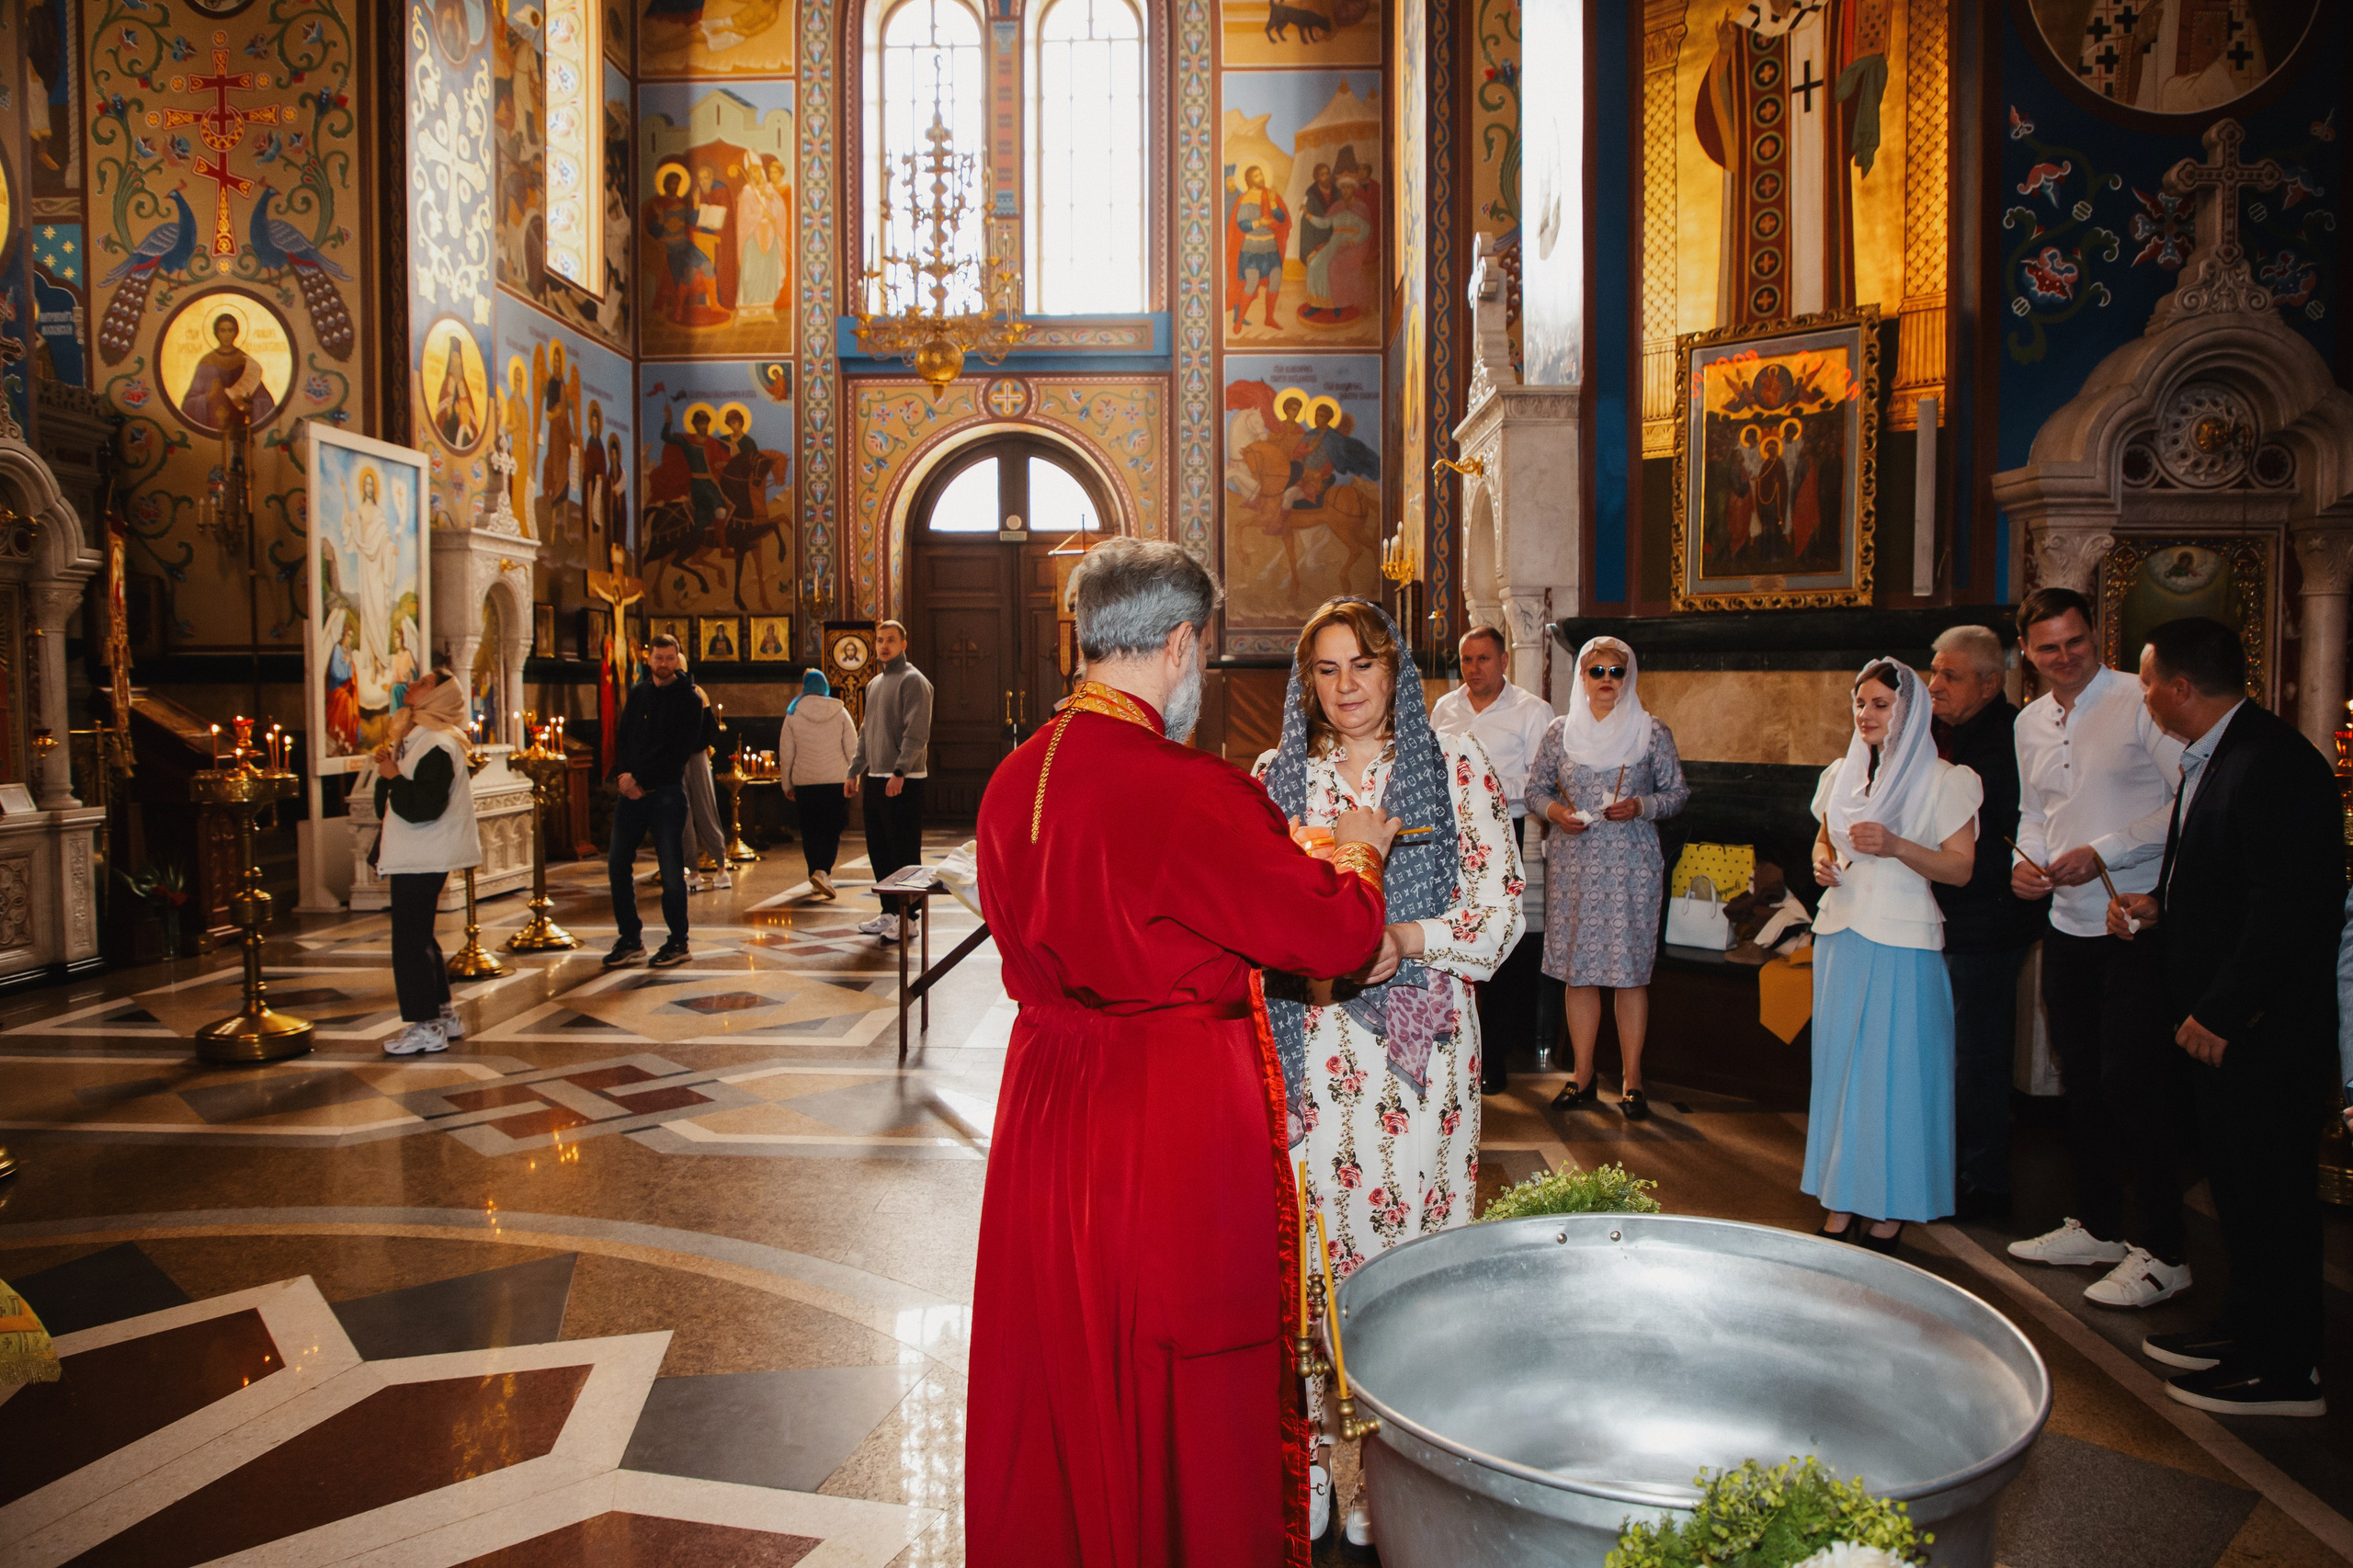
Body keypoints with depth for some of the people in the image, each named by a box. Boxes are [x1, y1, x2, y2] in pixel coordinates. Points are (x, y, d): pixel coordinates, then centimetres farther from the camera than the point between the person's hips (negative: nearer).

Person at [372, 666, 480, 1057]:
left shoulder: (437, 746, -19)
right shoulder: (414, 739, 15)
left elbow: (425, 806, -28)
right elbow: (387, 805, 19)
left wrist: (393, 776, -18)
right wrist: (387, 766, 3)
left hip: (423, 860, -11)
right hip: (413, 857, 11)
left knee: (410, 940, -6)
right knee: (420, 938, 17)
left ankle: (425, 1027, 1)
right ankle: (443, 1014, 26)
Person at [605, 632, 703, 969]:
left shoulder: (688, 698, -2)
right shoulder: (638, 693, 13)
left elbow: (681, 749, -10)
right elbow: (623, 738, 12)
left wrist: (640, 778, -13)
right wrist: (622, 775, -7)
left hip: (667, 793, -5)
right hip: (631, 791, 5)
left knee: (671, 871, -2)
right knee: (617, 865, 4)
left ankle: (678, 942, 9)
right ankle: (630, 940, 15)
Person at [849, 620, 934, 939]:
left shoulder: (913, 680, -7)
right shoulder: (874, 683, 19)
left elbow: (917, 733, -16)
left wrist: (900, 772, -23)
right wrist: (854, 771, 19)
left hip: (903, 781, -9)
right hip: (875, 779, 9)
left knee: (905, 852, -4)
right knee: (878, 849, 11)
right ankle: (890, 912, 20)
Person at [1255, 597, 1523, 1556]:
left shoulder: (1455, 765, 3)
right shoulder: (1275, 776, 9)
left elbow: (1498, 908, -1)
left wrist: (1396, 941, -16)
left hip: (1419, 1039, -1)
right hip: (1308, 1043, 2)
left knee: (1411, 1227, 1)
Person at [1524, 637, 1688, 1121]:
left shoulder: (1653, 732, 3)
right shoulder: (1560, 732, 7)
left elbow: (1678, 791, 6)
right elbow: (1535, 788, 12)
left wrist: (1641, 806, -12)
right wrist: (1554, 810, -8)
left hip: (1631, 863, -2)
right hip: (1572, 862, 2)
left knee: (1630, 969, -1)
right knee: (1576, 968, 4)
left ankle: (1631, 1077, 11)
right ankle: (1582, 1074, 16)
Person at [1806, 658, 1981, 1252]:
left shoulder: (1944, 781, -5)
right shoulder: (1842, 774, 11)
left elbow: (1961, 867, -9)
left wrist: (1896, 846, -23)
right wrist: (1823, 861, 2)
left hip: (1901, 942, -5)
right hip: (1840, 936, 5)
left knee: (1893, 1074, -2)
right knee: (1837, 1066, 7)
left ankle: (1888, 1217, 8)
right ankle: (1840, 1209, 15)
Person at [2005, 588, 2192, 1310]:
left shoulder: (2141, 703, -10)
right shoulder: (2029, 723, 11)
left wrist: (2104, 852, -19)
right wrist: (2026, 860, 2)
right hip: (2068, 924, 7)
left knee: (2132, 1087, -6)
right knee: (2080, 1082, 15)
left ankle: (2162, 1252, 7)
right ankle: (2097, 1226, 29)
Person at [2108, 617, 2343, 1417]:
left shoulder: (2274, 764, -21)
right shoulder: (2208, 760, 12)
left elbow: (2289, 908, -25)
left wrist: (2219, 1013, -22)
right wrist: (2158, 909, 3)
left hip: (2261, 1026, -10)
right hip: (2216, 1022, 10)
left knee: (2269, 1187, 1)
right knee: (2238, 1182, 19)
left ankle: (2285, 1369, 14)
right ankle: (2247, 1327, 33)